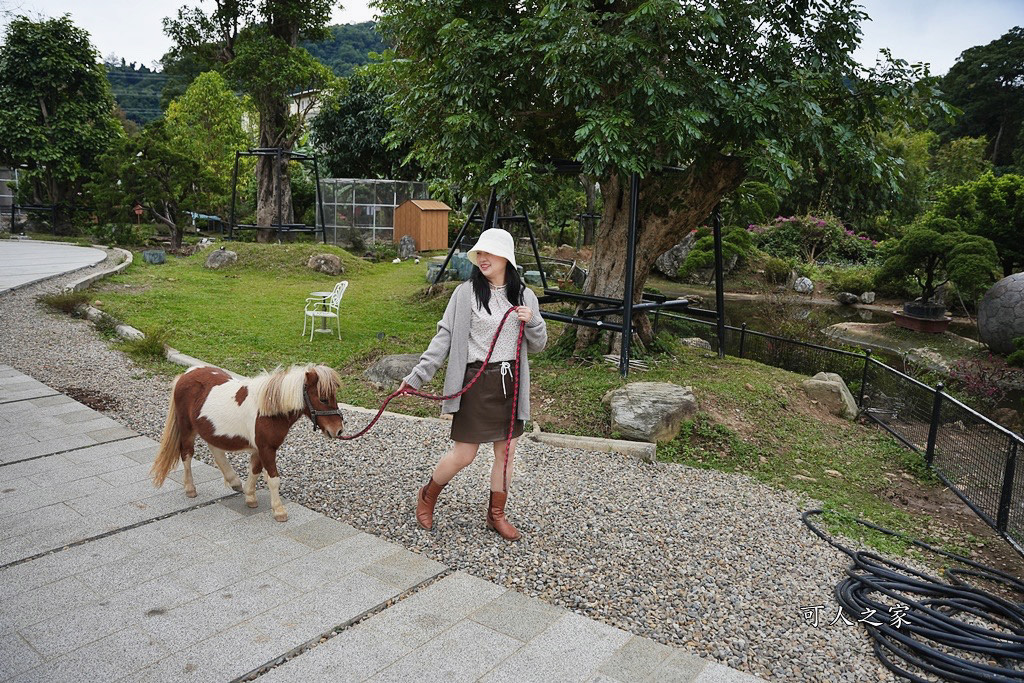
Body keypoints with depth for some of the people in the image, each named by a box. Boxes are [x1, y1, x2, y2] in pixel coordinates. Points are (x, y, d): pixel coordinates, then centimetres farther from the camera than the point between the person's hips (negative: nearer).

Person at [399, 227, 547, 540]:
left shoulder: (525, 296, 5)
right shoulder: (466, 292, -5)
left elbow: (538, 345, 10)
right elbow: (444, 337, -6)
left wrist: (533, 322, -11)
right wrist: (418, 375, -13)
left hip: (511, 382, 4)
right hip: (476, 382, -4)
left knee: (506, 452, 11)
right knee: (463, 454, 1)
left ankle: (496, 514, 30)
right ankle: (427, 496, 30)